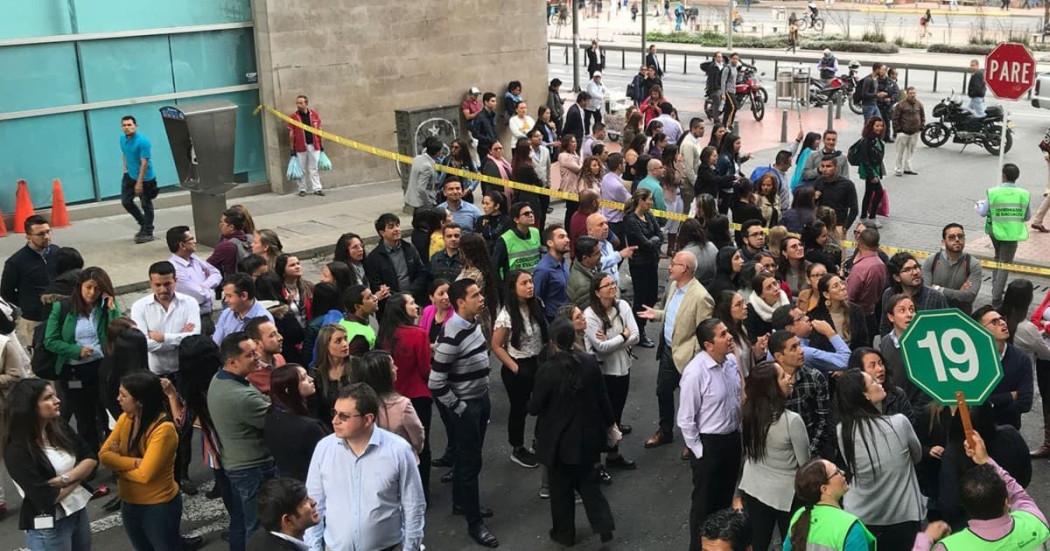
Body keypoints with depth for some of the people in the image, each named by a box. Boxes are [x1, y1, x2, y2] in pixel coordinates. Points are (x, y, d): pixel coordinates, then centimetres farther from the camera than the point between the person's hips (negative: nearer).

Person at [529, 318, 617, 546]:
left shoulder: (548, 370, -24)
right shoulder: (589, 362, -12)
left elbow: (534, 407, -14)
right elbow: (602, 396, -1)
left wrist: (532, 403, 10)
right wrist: (609, 421, 15)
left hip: (559, 439, -4)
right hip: (587, 434, 4)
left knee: (561, 487, 15)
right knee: (586, 479, 24)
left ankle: (565, 533, 29)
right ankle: (603, 524, 16)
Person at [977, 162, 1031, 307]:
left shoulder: (993, 192, -11)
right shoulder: (1024, 194, -9)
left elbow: (983, 212, -2)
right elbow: (1027, 216, 1)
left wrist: (979, 204, 19)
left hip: (995, 231, 2)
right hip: (1012, 234, -2)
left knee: (998, 258, 27)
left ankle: (996, 288, 30)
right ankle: (996, 298, 1)